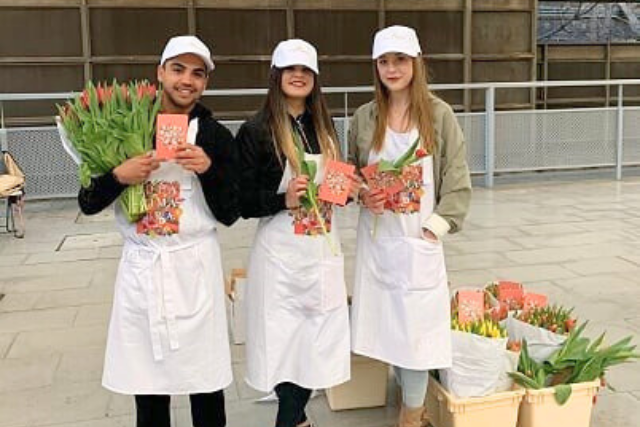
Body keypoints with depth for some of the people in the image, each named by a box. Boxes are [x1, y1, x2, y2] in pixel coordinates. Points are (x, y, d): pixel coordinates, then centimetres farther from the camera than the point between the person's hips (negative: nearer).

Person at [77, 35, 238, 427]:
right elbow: (88, 204, 5)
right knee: (148, 388, 9)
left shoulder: (215, 135, 1)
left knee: (205, 385, 3)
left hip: (194, 266, -1)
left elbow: (229, 215, -1)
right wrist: (119, 176, -14)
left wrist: (208, 169, -16)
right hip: (140, 266, 2)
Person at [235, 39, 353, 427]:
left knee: (317, 341, 9)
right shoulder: (256, 131, -7)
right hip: (281, 254, -5)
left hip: (324, 250, 5)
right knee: (285, 342, 1)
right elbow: (241, 202, -8)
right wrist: (283, 199, -22)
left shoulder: (324, 128, 10)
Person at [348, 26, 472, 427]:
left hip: (419, 240, -3)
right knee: (387, 323, 10)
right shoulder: (365, 117, 3)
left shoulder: (439, 114, -4)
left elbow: (458, 180, -3)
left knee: (416, 326, -1)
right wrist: (362, 195, -7)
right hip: (376, 237, 3)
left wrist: (436, 227, -10)